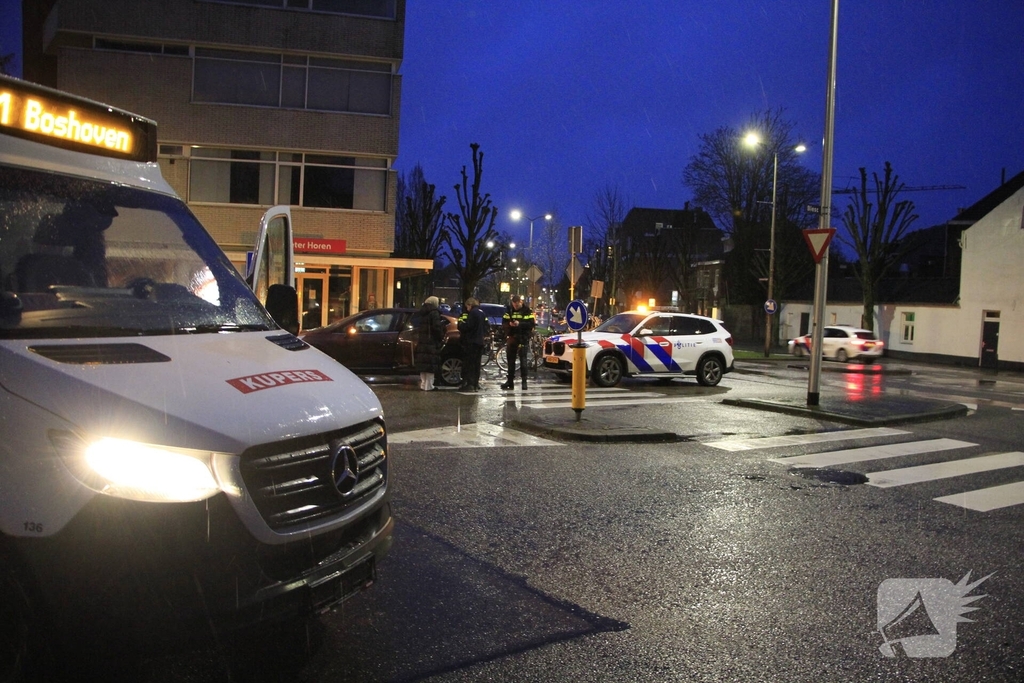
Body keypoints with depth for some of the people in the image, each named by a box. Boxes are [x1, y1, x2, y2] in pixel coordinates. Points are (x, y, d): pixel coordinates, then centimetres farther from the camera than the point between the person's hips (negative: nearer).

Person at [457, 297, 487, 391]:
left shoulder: (473, 312, -12)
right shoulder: (481, 312, 15)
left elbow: (468, 326, -18)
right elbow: (485, 327, 18)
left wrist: (461, 325, 0)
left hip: (472, 341, -9)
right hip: (480, 341, 9)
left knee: (469, 363, -6)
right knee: (476, 363, 12)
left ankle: (470, 384, -9)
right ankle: (476, 384, 15)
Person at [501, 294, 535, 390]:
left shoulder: (527, 310, -4)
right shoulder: (509, 310, 7)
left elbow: (531, 324, -11)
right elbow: (503, 323, 6)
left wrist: (519, 324, -24)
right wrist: (509, 324, -16)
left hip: (523, 338, -4)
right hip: (511, 337, 4)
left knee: (523, 359, -7)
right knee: (511, 360, 8)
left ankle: (524, 381, -3)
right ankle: (510, 381, 16)